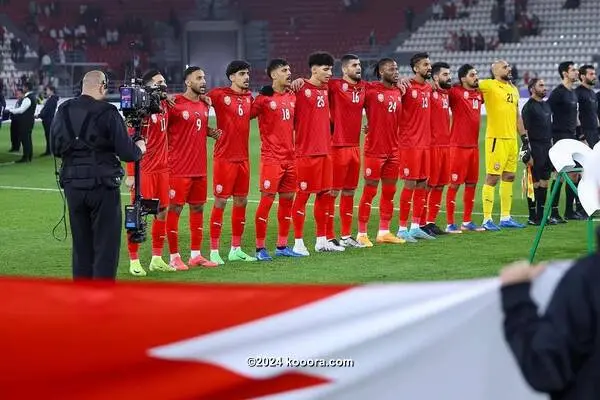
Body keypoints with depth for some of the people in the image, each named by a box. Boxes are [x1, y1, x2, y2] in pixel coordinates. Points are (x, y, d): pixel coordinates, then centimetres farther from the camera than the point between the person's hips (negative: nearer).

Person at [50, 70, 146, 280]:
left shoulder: (63, 111, 4)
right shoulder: (107, 113, -13)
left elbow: (55, 149, 13)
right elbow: (126, 152, -13)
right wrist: (139, 148, 8)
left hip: (73, 185, 6)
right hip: (103, 186, -5)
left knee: (81, 244, 15)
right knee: (106, 245, 1)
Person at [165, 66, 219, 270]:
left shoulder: (204, 105, 12)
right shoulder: (175, 104, -11)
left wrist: (211, 132, 7)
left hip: (200, 169, 8)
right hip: (179, 169, -8)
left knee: (198, 208, 11)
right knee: (175, 209, -2)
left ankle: (195, 255, 20)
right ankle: (174, 257, 3)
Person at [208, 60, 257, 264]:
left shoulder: (249, 96, 10)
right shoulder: (219, 94, -8)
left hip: (243, 157, 7)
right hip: (224, 157, -6)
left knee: (241, 201, 10)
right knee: (220, 202, -4)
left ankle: (236, 249, 20)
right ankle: (214, 251, 2)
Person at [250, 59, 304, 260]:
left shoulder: (292, 96, 11)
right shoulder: (264, 98, -10)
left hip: (290, 156, 7)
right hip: (272, 158, -7)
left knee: (287, 199, 10)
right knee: (267, 199, -6)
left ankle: (282, 246, 19)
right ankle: (260, 248, 1)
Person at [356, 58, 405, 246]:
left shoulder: (398, 91, 10)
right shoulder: (370, 90, -10)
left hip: (393, 150, 7)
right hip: (374, 150, -7)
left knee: (389, 192, 11)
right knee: (369, 191, -2)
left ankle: (384, 232, 19)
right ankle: (362, 234, 5)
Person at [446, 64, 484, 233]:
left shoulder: (479, 93, 12)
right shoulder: (455, 92, -9)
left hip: (473, 145, 7)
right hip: (458, 146, -7)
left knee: (471, 184, 11)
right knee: (455, 184, -4)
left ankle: (467, 222, 20)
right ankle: (450, 224, 1)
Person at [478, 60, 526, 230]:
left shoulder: (513, 89, 17)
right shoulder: (489, 85, -6)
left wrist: (524, 137, 20)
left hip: (512, 139, 8)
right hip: (496, 139, -8)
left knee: (509, 177, 11)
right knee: (492, 178, -6)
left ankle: (505, 218, 20)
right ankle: (487, 220, -2)